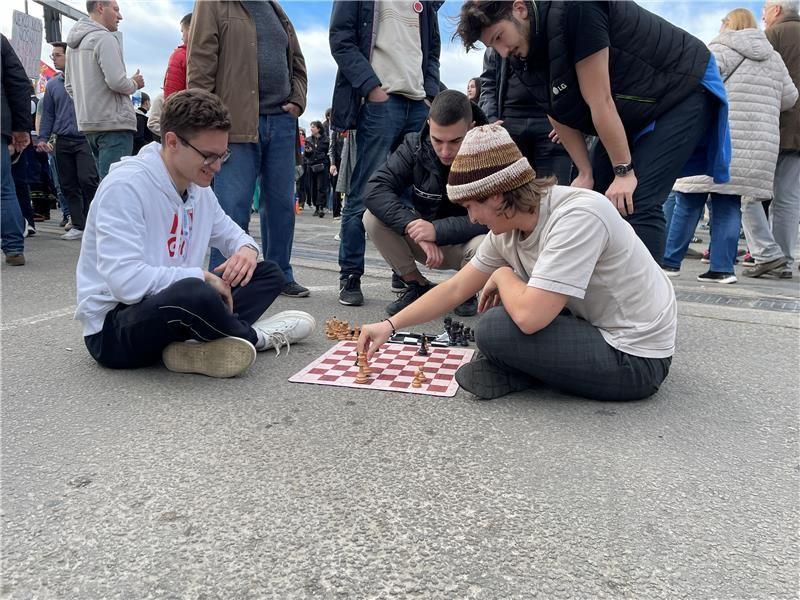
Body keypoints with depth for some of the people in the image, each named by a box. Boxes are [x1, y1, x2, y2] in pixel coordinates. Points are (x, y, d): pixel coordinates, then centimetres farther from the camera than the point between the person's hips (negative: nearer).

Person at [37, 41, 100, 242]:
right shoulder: (52, 84, 15)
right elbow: (48, 114, 17)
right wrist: (43, 138, 7)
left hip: (85, 139, -5)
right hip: (63, 141, 5)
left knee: (87, 180, -18)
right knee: (68, 186, 4)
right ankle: (78, 226, 10)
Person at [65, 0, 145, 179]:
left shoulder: (73, 43, 18)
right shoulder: (104, 38, -10)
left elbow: (69, 86, 23)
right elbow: (117, 82, -18)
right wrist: (135, 83, 1)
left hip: (87, 124, 9)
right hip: (114, 123, -9)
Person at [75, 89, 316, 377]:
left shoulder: (198, 188, 5)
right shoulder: (125, 186, -21)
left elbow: (230, 232, 19)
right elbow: (126, 282, -31)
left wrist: (247, 248, -6)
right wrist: (202, 277, -21)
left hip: (171, 305, 9)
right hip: (113, 328, -8)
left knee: (270, 273, 2)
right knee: (195, 292, -40)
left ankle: (195, 345, -18)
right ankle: (255, 338, -7)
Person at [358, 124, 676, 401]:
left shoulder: (577, 216, -27)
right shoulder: (508, 229, -2)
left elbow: (528, 316, -34)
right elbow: (456, 288, 6)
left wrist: (502, 275, -13)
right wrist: (390, 325, 5)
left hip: (635, 358, -9)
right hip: (596, 325, 9)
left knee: (494, 330, -23)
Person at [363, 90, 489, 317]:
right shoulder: (415, 145, -11)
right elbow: (375, 189, -21)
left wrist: (437, 230, -38)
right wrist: (414, 227, -35)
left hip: (466, 243, -2)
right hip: (426, 242, 3)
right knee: (373, 218, -20)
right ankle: (418, 287, -2)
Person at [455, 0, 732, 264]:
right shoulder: (531, 59, -4)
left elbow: (600, 102, -28)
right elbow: (561, 119, 1)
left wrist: (624, 171, -25)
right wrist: (585, 174, -5)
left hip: (685, 91, -8)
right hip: (632, 116, 8)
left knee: (637, 204, -19)